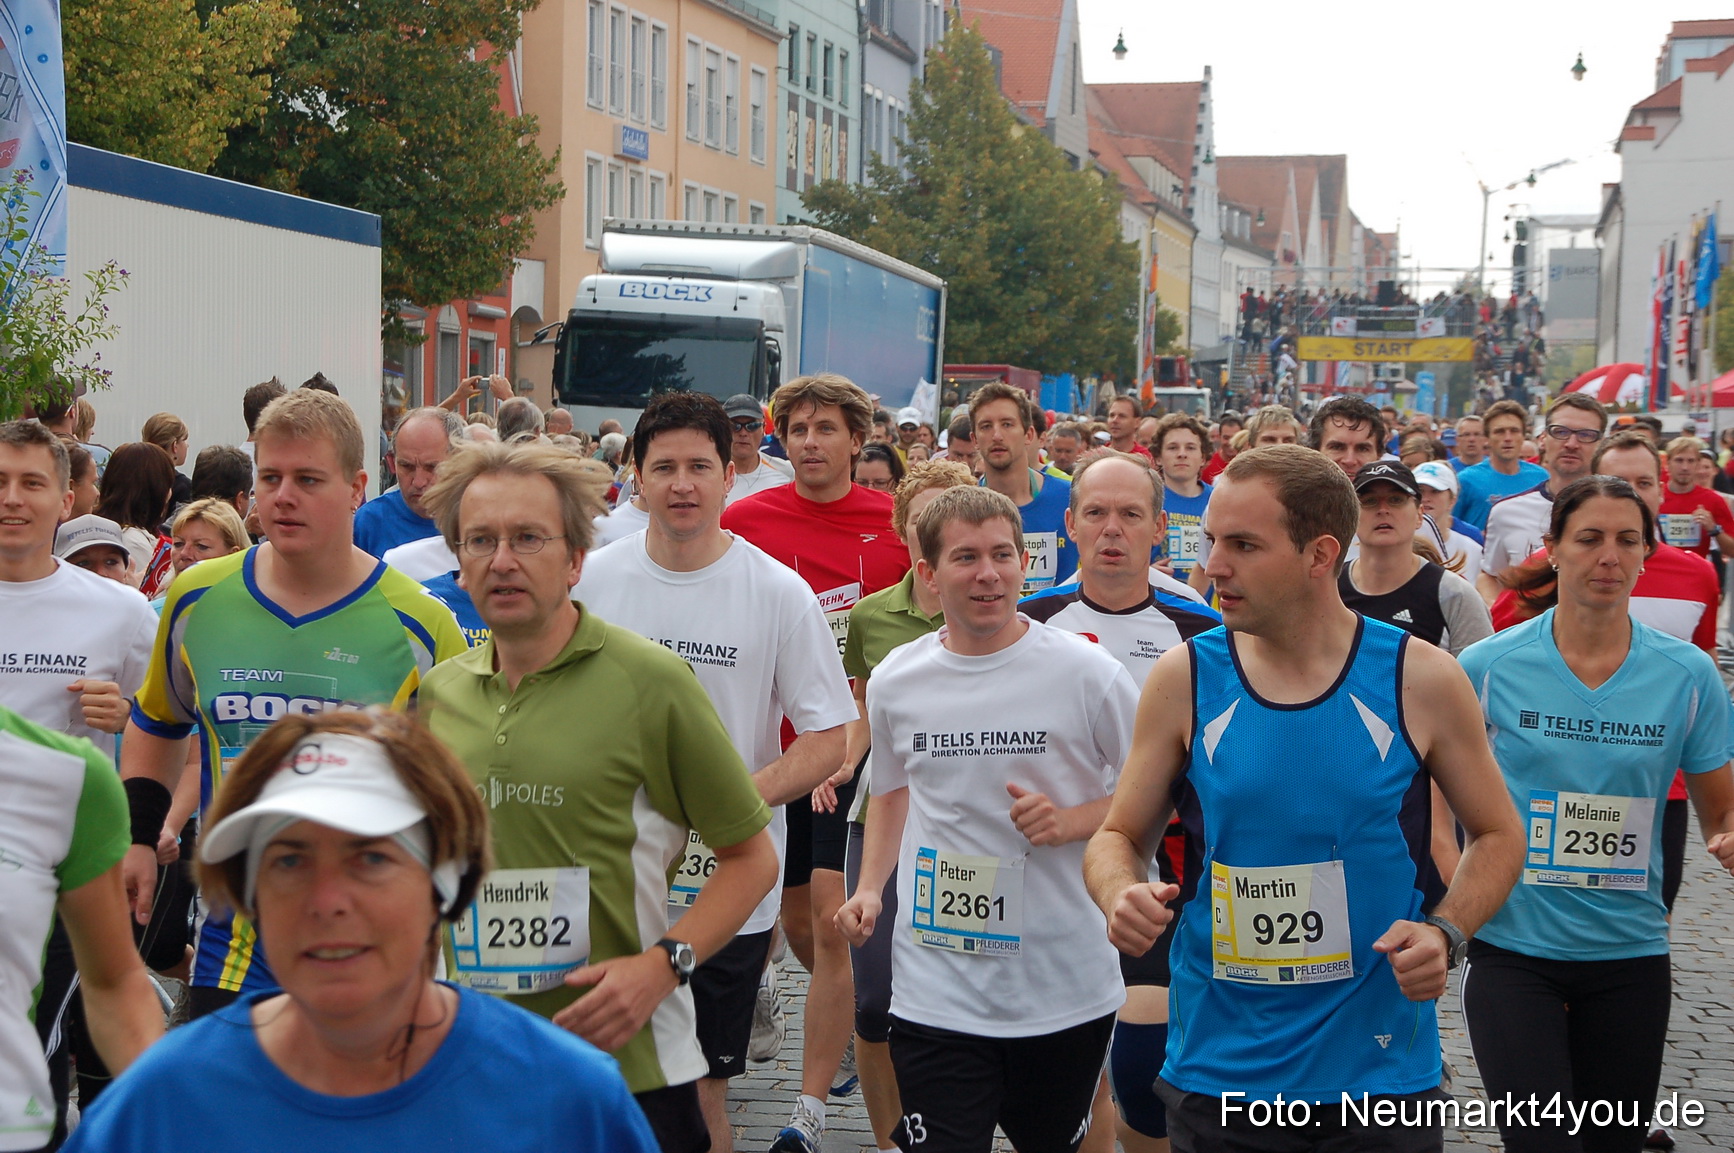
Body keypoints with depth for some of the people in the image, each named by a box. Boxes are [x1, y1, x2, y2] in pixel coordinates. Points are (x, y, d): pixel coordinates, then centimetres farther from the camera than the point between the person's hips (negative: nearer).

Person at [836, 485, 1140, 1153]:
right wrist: (869, 889, 7)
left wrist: (1070, 821, -15)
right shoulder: (894, 682, 2)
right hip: (936, 992, 1)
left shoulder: (1086, 673, -8)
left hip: (1066, 990, -1)